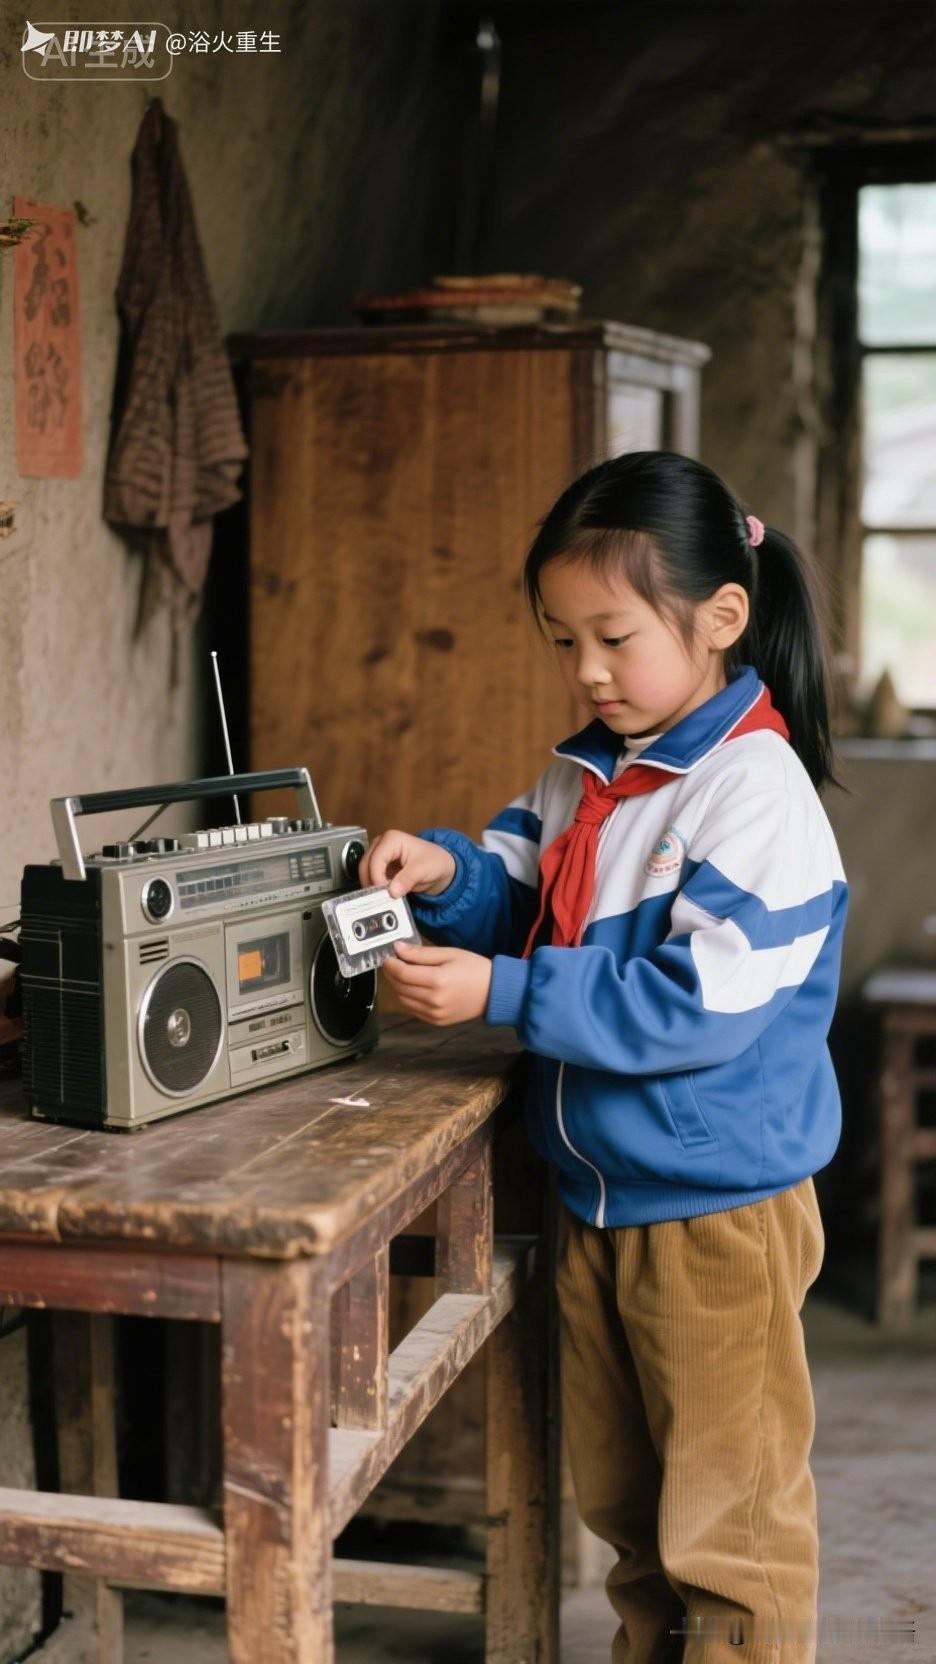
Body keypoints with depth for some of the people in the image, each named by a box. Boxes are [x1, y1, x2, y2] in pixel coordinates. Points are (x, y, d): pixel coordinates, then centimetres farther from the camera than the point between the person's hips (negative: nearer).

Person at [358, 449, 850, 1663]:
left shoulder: (756, 793, -20)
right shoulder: (581, 777, 6)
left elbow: (702, 1005, -25)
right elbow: (524, 905, 13)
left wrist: (503, 994, -26)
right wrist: (449, 874, -9)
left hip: (720, 1211, -8)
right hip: (597, 1196, 8)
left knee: (727, 1512, 6)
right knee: (620, 1495, 22)